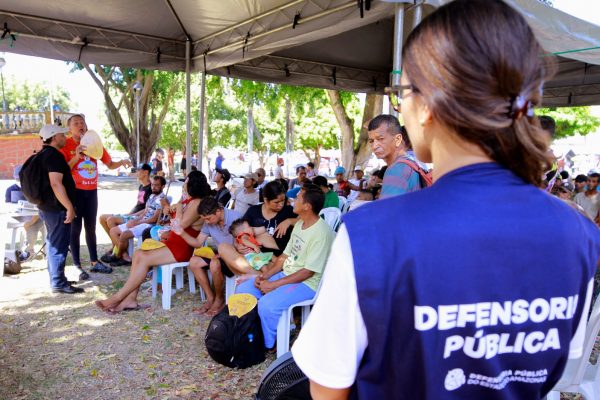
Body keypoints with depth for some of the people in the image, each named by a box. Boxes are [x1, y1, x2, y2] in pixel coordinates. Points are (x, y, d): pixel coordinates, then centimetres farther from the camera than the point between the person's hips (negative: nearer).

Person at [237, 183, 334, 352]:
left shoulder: (321, 232, -21)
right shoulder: (300, 224, 8)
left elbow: (308, 272, -22)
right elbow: (285, 256, 12)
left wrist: (274, 285, -20)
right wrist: (265, 275, -3)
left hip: (307, 283, -9)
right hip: (286, 274, 9)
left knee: (266, 305, -30)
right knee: (243, 290, -1)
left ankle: (266, 345, -3)